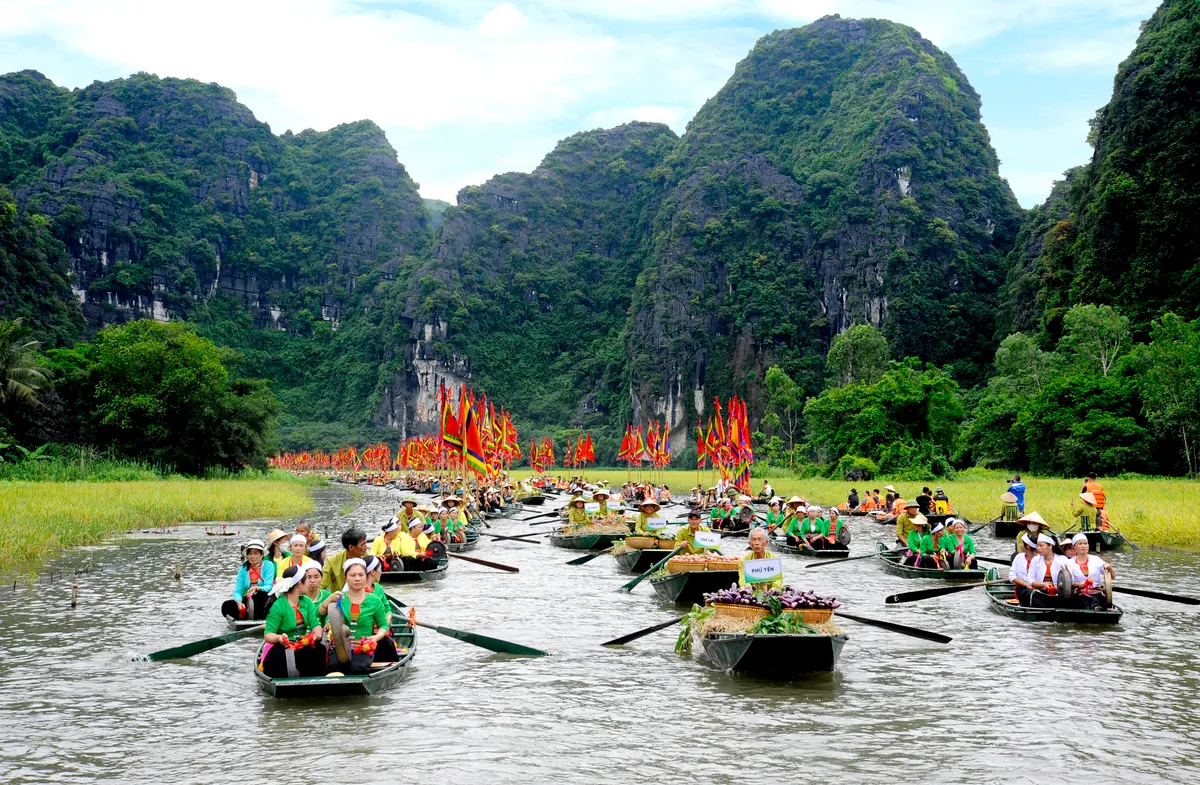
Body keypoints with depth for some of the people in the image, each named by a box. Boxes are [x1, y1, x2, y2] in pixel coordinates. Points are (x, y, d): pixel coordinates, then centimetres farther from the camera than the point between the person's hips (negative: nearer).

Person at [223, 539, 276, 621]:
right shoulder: (243, 569, 8)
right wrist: (239, 602, -22)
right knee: (226, 606, -21)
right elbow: (238, 591, 1)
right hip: (247, 601, 4)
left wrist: (258, 588, -35)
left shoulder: (268, 565, -1)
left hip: (263, 602, -4)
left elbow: (268, 587, -13)